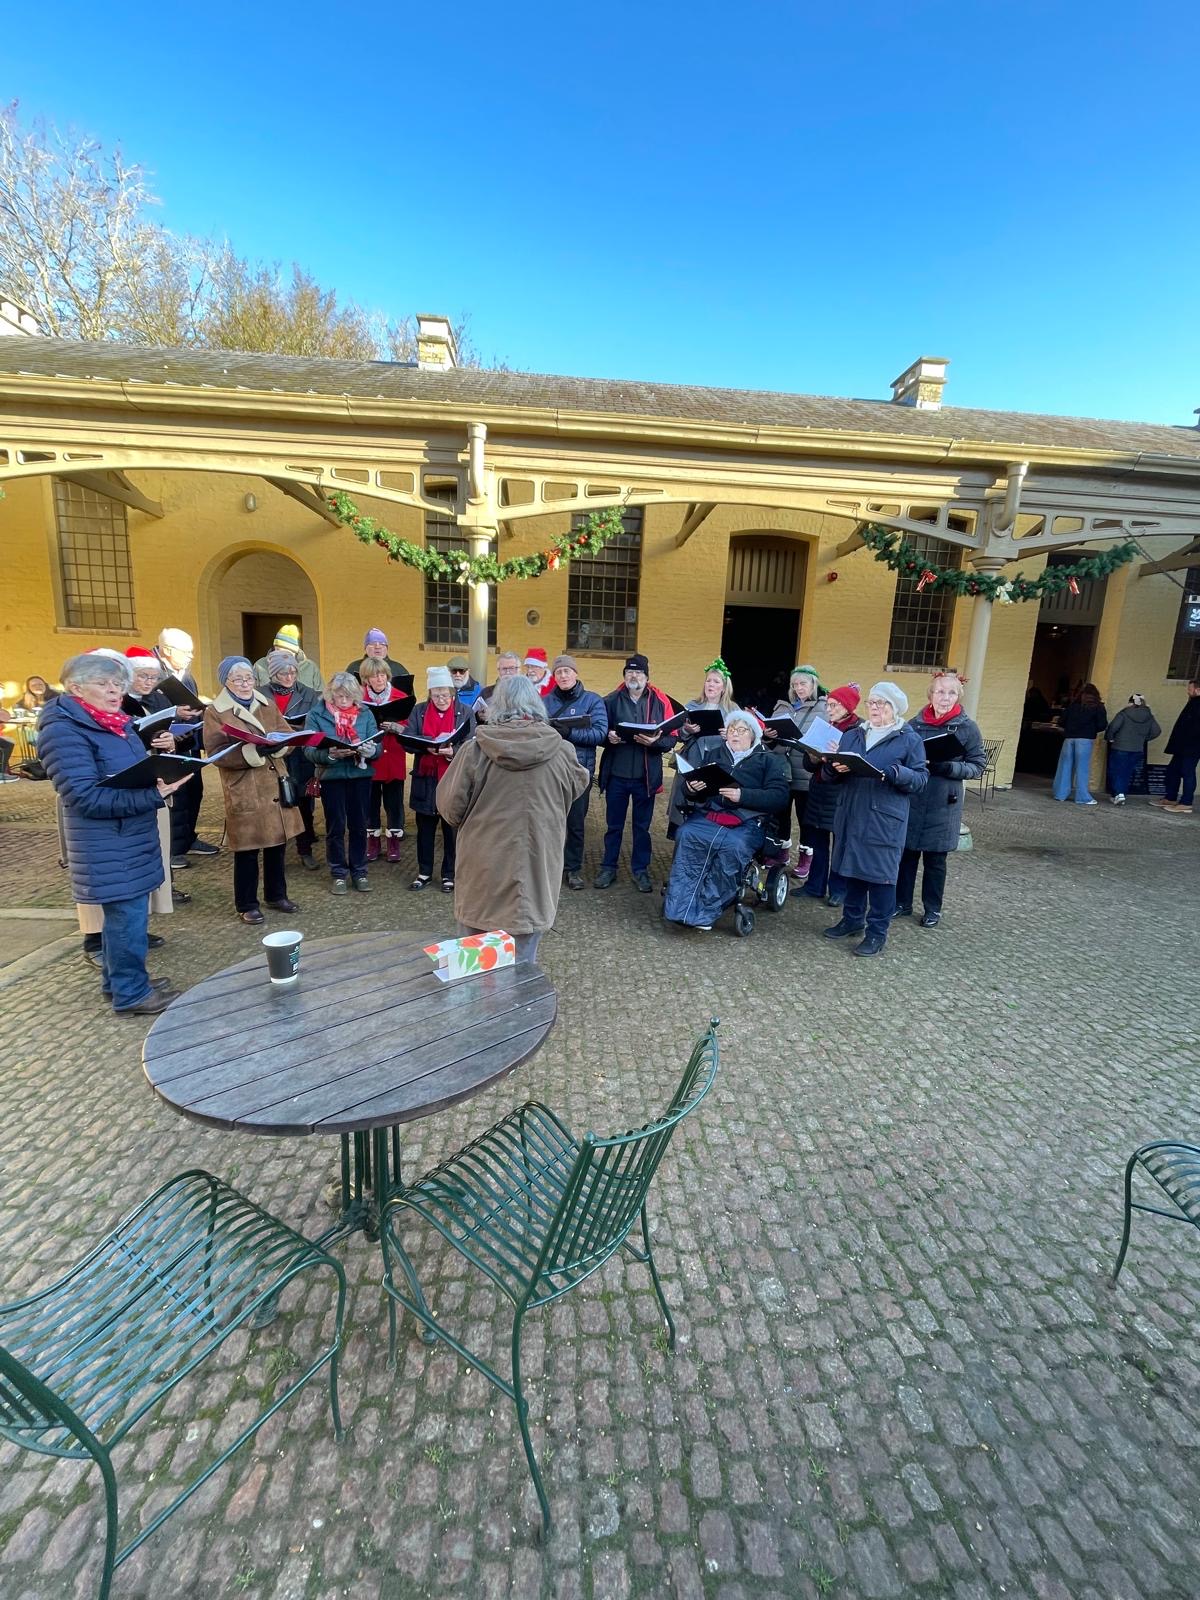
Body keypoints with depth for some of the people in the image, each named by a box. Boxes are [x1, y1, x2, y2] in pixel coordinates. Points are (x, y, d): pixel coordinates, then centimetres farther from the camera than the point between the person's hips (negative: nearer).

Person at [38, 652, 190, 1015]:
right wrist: (153, 795, -29)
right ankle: (130, 993, 12)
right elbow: (86, 796, -23)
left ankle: (117, 979, 31)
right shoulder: (64, 730, -17)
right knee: (128, 916, -2)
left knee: (123, 913, 17)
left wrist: (162, 775, 0)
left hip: (131, 839, 9)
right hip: (109, 847, -9)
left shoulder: (116, 724, 11)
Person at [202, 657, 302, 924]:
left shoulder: (268, 704, 12)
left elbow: (287, 734, 7)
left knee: (277, 844, 13)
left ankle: (276, 895, 29)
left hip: (275, 785, 5)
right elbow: (216, 753, -12)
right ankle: (247, 905, 17)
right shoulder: (216, 711, -4)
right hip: (244, 790, -5)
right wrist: (250, 751, -26)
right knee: (247, 850, 2)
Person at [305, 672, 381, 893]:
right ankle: (339, 873, 20)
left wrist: (371, 751, -24)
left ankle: (359, 871, 23)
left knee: (359, 825, 10)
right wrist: (330, 754, -27)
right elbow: (310, 750, -8)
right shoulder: (317, 714, -3)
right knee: (335, 827, 7)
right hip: (332, 777, -1)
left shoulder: (366, 714, 3)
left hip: (361, 776, 2)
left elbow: (378, 745, -1)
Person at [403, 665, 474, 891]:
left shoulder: (465, 712, 0)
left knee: (452, 829, 7)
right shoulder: (418, 711, 6)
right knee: (424, 828, 11)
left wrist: (453, 751, -27)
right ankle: (424, 872, 26)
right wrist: (429, 744, -22)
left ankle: (449, 874, 20)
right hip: (425, 779, 2)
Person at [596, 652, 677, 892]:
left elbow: (671, 739, -4)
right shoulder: (611, 701, 2)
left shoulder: (660, 702, -1)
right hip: (616, 774, 1)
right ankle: (608, 867, 25)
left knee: (642, 825, 11)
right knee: (614, 825, 12)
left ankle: (640, 870, 24)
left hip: (646, 776, 0)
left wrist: (655, 741, -23)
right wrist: (608, 737, -18)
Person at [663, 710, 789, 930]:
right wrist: (691, 787, -4)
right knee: (686, 835, -31)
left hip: (747, 821, -2)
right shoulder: (715, 754, 24)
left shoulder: (769, 760, 15)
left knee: (733, 847, -36)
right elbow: (690, 782, 21)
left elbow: (779, 796, 1)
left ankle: (704, 913, -29)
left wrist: (742, 795, -13)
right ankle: (680, 908, -32)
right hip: (708, 813, 2)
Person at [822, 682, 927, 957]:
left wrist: (897, 774, -24)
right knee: (851, 866, 12)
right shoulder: (851, 735, 13)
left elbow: (921, 779, -6)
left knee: (880, 873, 0)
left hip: (884, 819, -5)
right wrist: (836, 768, -10)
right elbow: (832, 775, 13)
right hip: (850, 814, 5)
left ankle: (878, 931, 11)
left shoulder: (910, 740, -1)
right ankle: (852, 919, 28)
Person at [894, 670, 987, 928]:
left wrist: (948, 767, -19)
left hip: (943, 805, -2)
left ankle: (932, 908, 25)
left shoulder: (968, 728, -4)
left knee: (935, 858, 9)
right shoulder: (915, 724, 1)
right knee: (906, 853, 8)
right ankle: (902, 902, 25)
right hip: (910, 800, 2)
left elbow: (977, 766, -3)